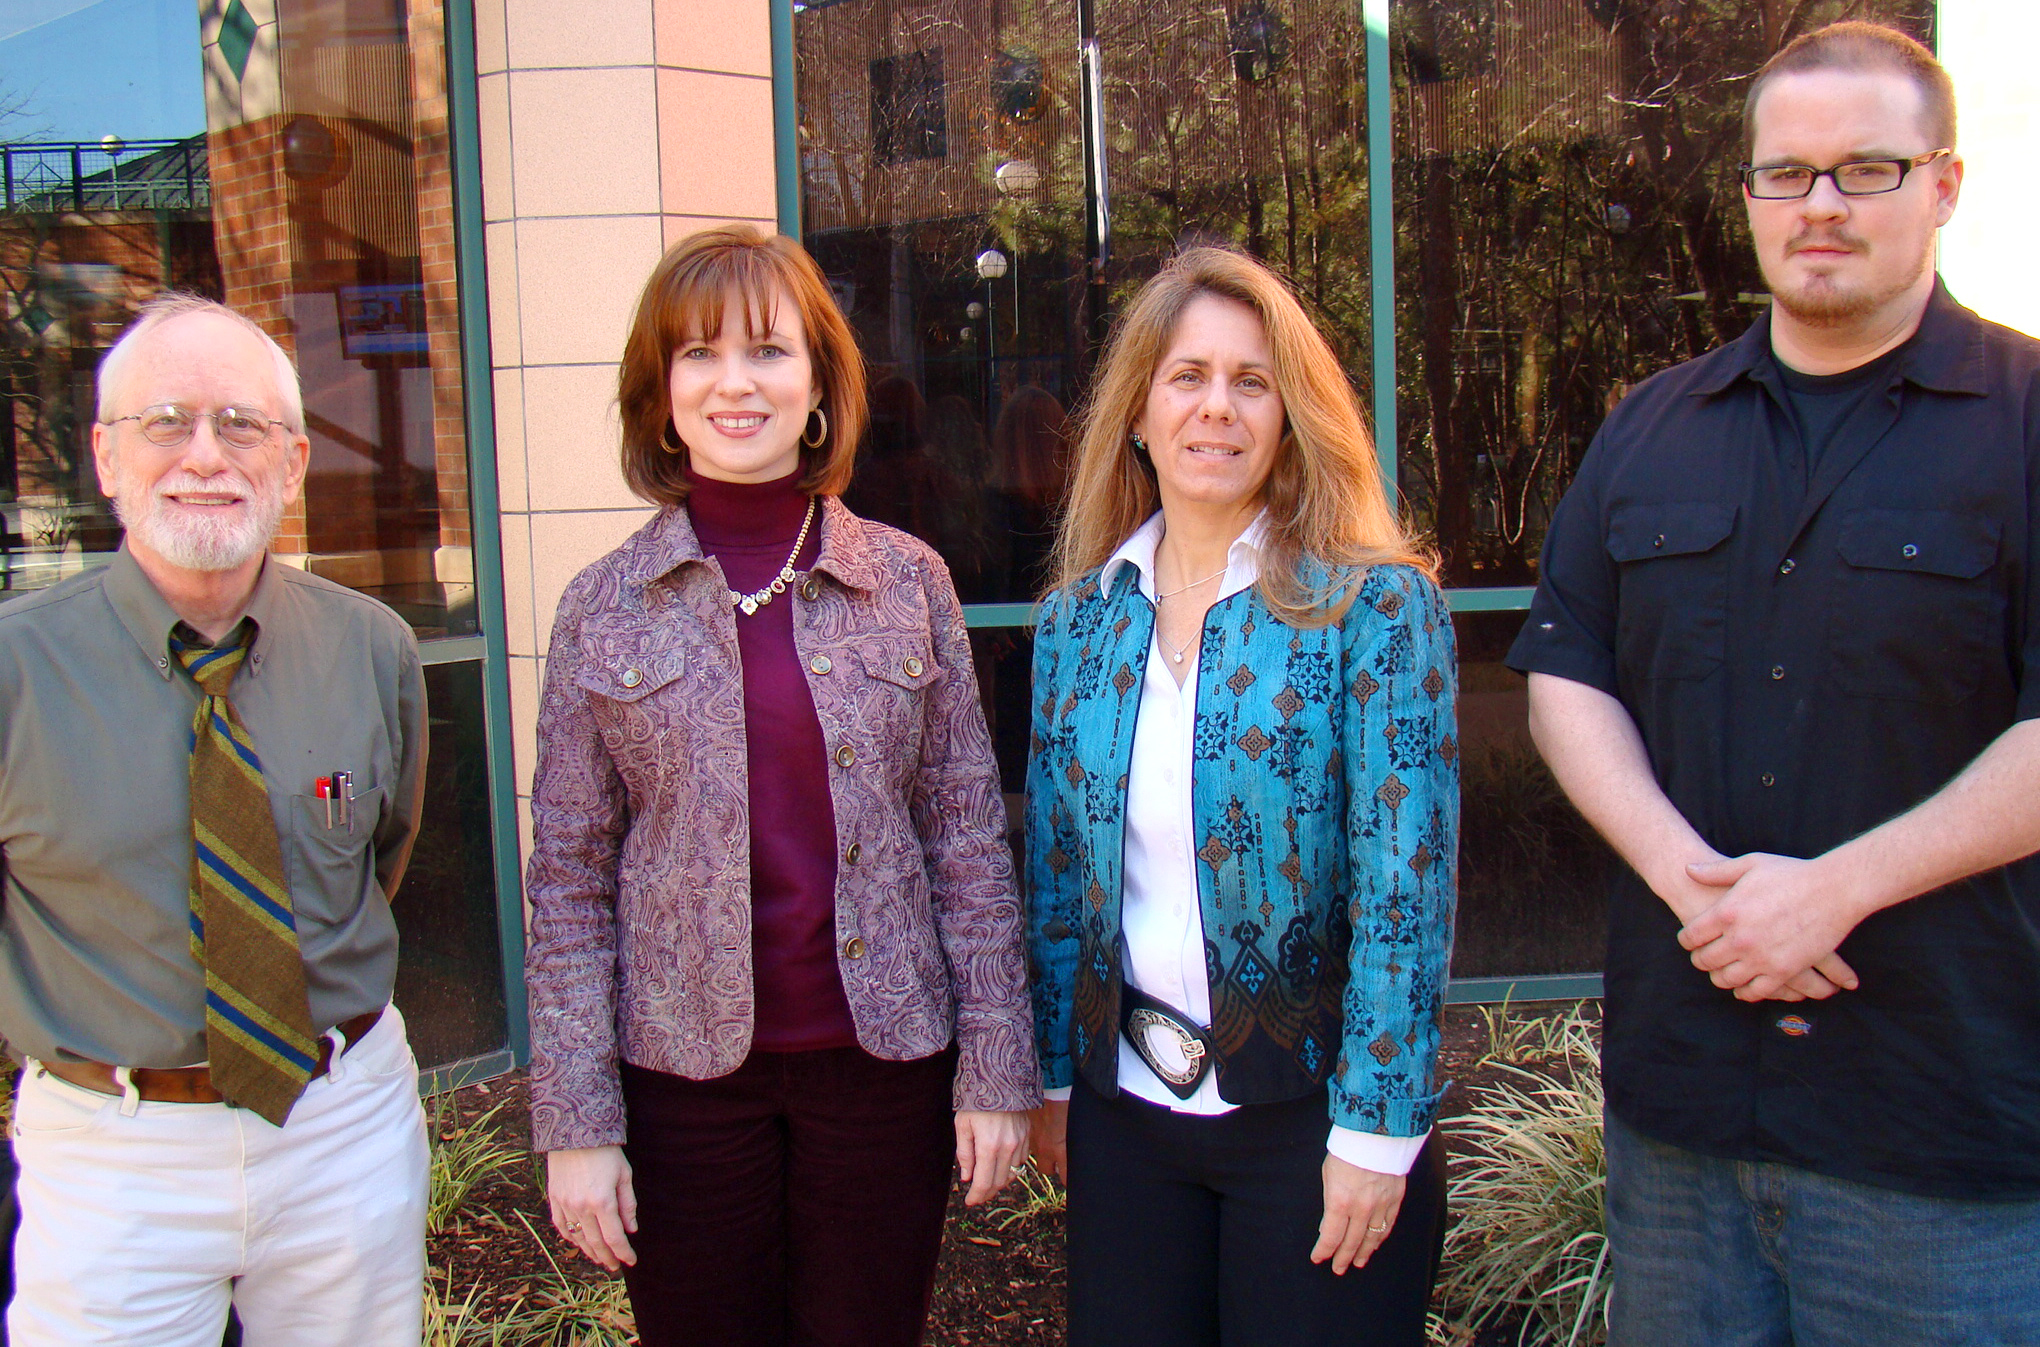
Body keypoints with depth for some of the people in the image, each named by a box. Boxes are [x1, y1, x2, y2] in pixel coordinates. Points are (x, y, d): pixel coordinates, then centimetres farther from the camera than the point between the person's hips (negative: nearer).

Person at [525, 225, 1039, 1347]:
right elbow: (568, 882, 0)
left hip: (884, 1058, 0)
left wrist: (996, 1066, -2)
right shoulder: (602, 609, -1)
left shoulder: (907, 582, 0)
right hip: (685, 1073, 0)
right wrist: (575, 1119, -3)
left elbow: (970, 837, 1)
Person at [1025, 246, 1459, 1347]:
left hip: (1312, 1110, -4)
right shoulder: (1078, 619, 3)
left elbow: (1405, 877, -13)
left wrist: (1376, 1126, -15)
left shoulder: (1376, 604, -10)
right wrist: (1052, 1075, 10)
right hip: (1124, 1106, 4)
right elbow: (1053, 867, 9)